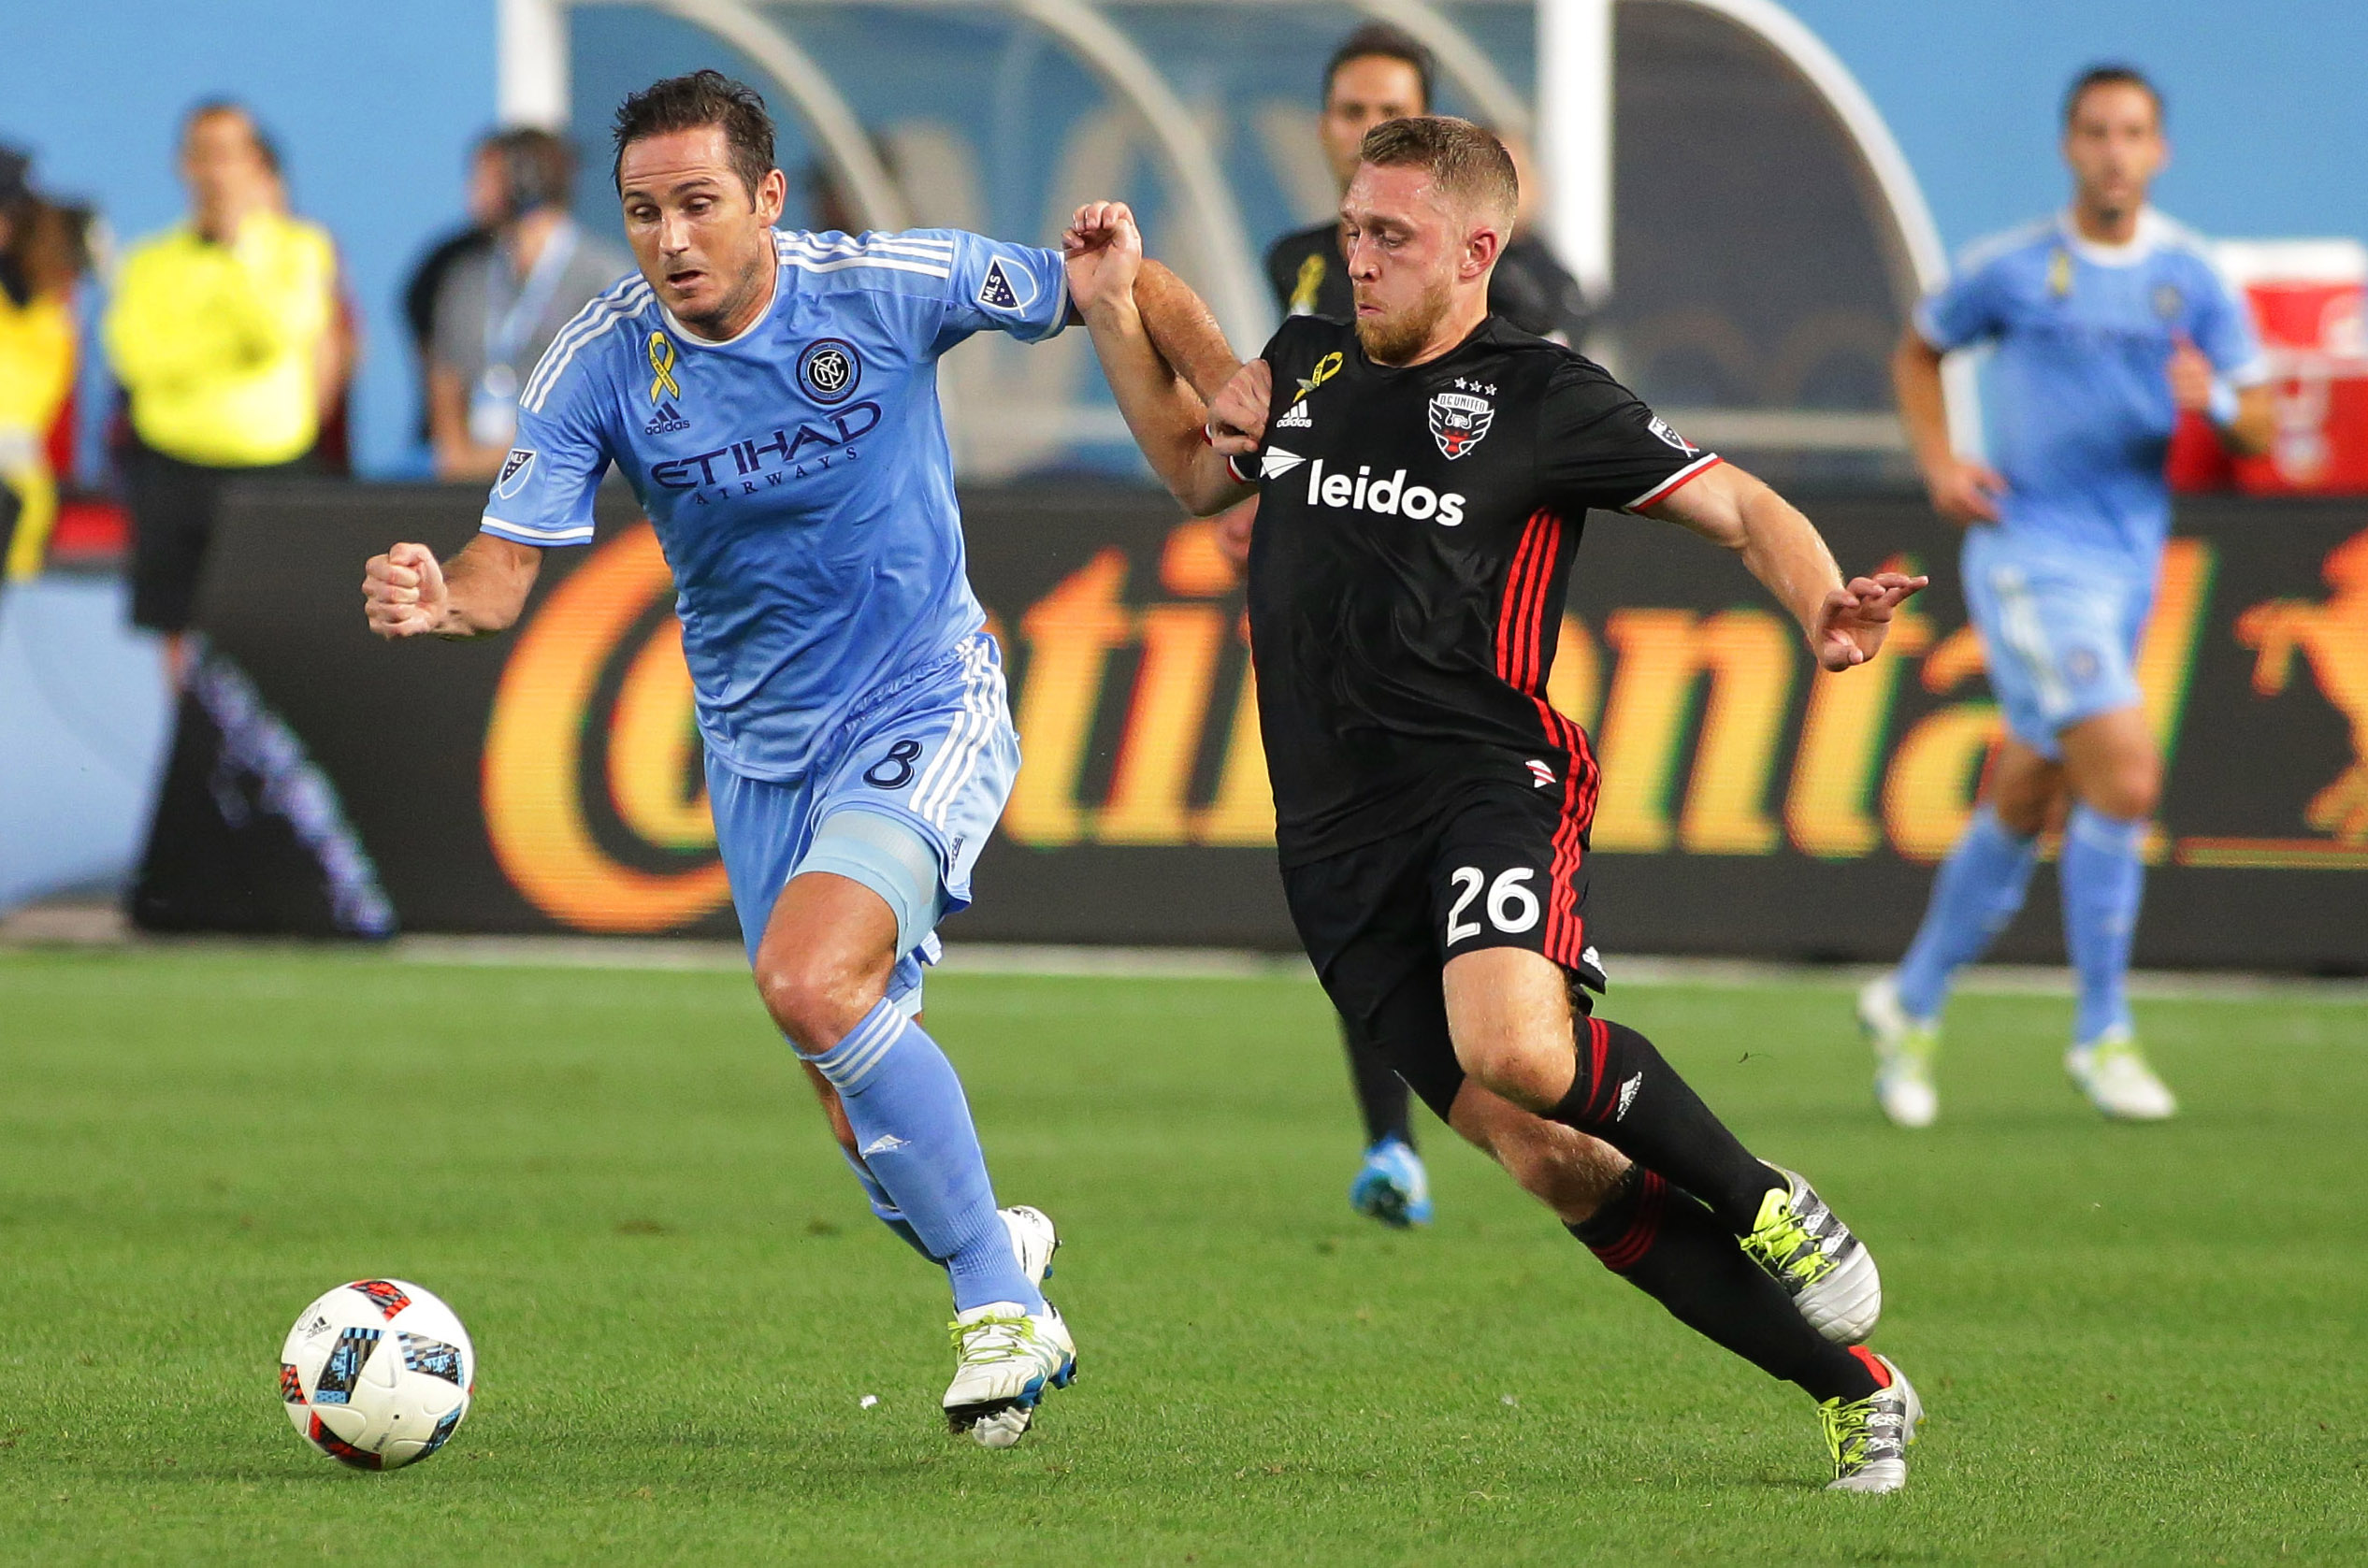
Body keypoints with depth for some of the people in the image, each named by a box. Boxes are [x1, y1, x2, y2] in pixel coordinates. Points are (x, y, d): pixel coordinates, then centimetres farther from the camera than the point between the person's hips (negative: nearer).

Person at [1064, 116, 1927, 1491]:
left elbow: (1741, 508, 1)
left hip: (1487, 775, -5)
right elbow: (1200, 473, 34)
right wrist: (1117, 313, 22)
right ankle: (1851, 1386, 2)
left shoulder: (1541, 398, -1)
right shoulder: (1306, 363, 15)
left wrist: (1826, 607, -18)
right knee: (1553, 1164, -6)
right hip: (1339, 841, 5)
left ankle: (1763, 1203, -8)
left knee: (1514, 1048, -34)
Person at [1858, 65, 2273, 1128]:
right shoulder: (2010, 271, -2)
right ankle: (2102, 1036, -10)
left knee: (2022, 810, 13)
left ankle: (1911, 1003, 32)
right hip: (2028, 553, -5)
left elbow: (2259, 429, 3)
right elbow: (1918, 352, 15)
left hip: (2129, 562, 5)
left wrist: (2216, 402, -20)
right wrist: (1939, 463, 0)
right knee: (2126, 773, -20)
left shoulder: (2192, 280, 5)